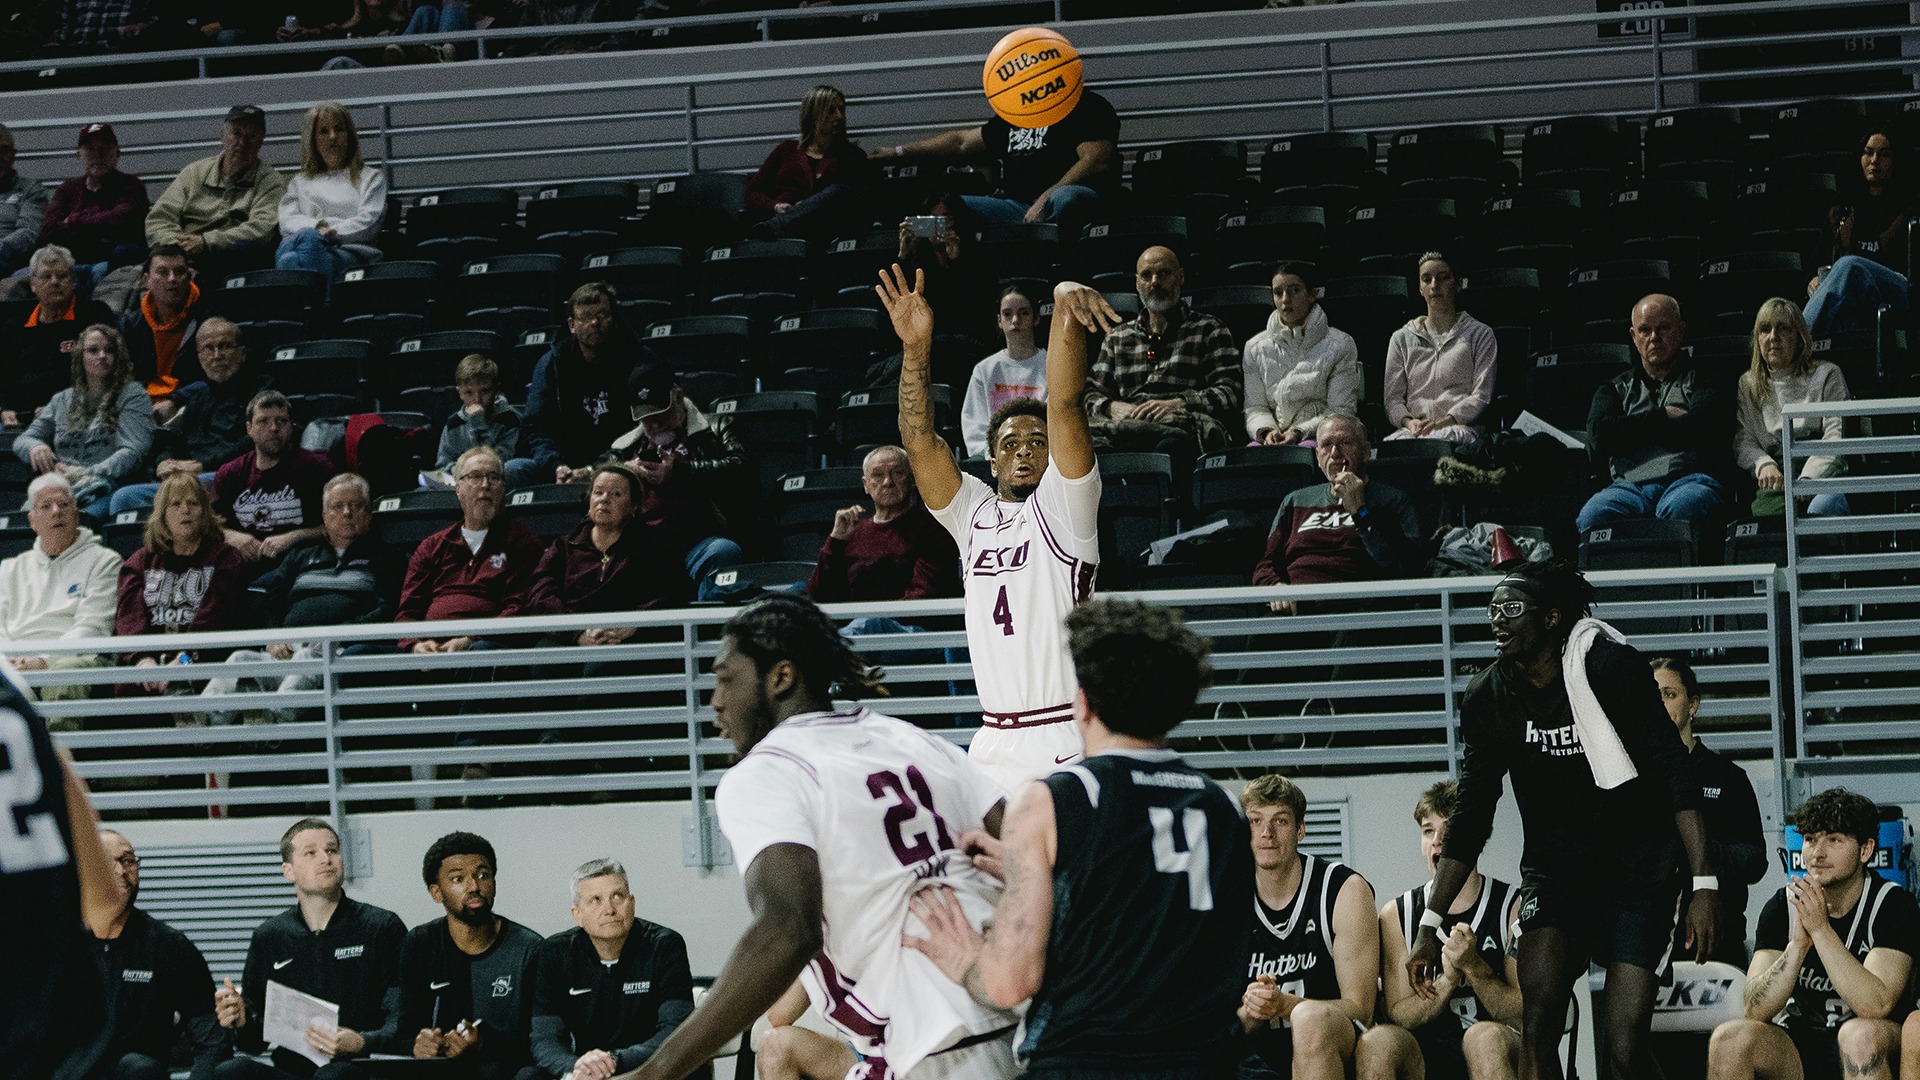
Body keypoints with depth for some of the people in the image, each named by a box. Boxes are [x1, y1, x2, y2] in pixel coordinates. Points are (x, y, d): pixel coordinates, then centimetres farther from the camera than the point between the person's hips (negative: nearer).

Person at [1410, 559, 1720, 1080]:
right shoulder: (1486, 699, 0)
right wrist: (1429, 925, 6)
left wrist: (1704, 885, -20)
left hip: (1636, 868, -3)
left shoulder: (1611, 667, -13)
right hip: (1554, 870, 3)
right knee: (1537, 1021, -20)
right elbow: (1471, 819, 9)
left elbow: (1676, 775, -13)